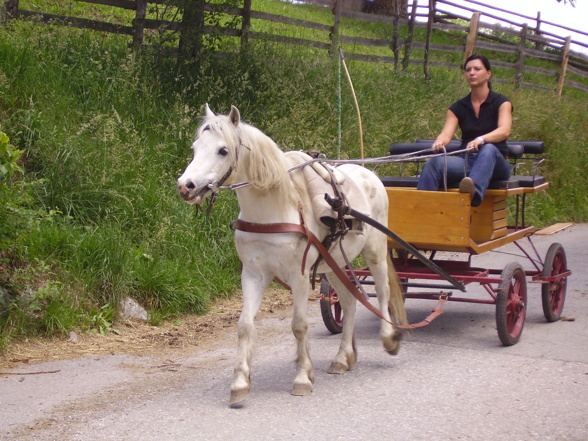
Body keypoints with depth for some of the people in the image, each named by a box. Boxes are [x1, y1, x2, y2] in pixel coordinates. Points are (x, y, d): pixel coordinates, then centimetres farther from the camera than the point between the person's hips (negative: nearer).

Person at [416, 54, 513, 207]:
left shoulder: (501, 102, 1)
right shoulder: (459, 107, 11)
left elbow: (504, 130, -18)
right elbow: (446, 133, -4)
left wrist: (480, 140, -38)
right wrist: (439, 143, -30)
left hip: (495, 163, -3)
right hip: (466, 162, 3)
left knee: (488, 149, -39)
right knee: (434, 163, -28)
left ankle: (475, 191, -67)